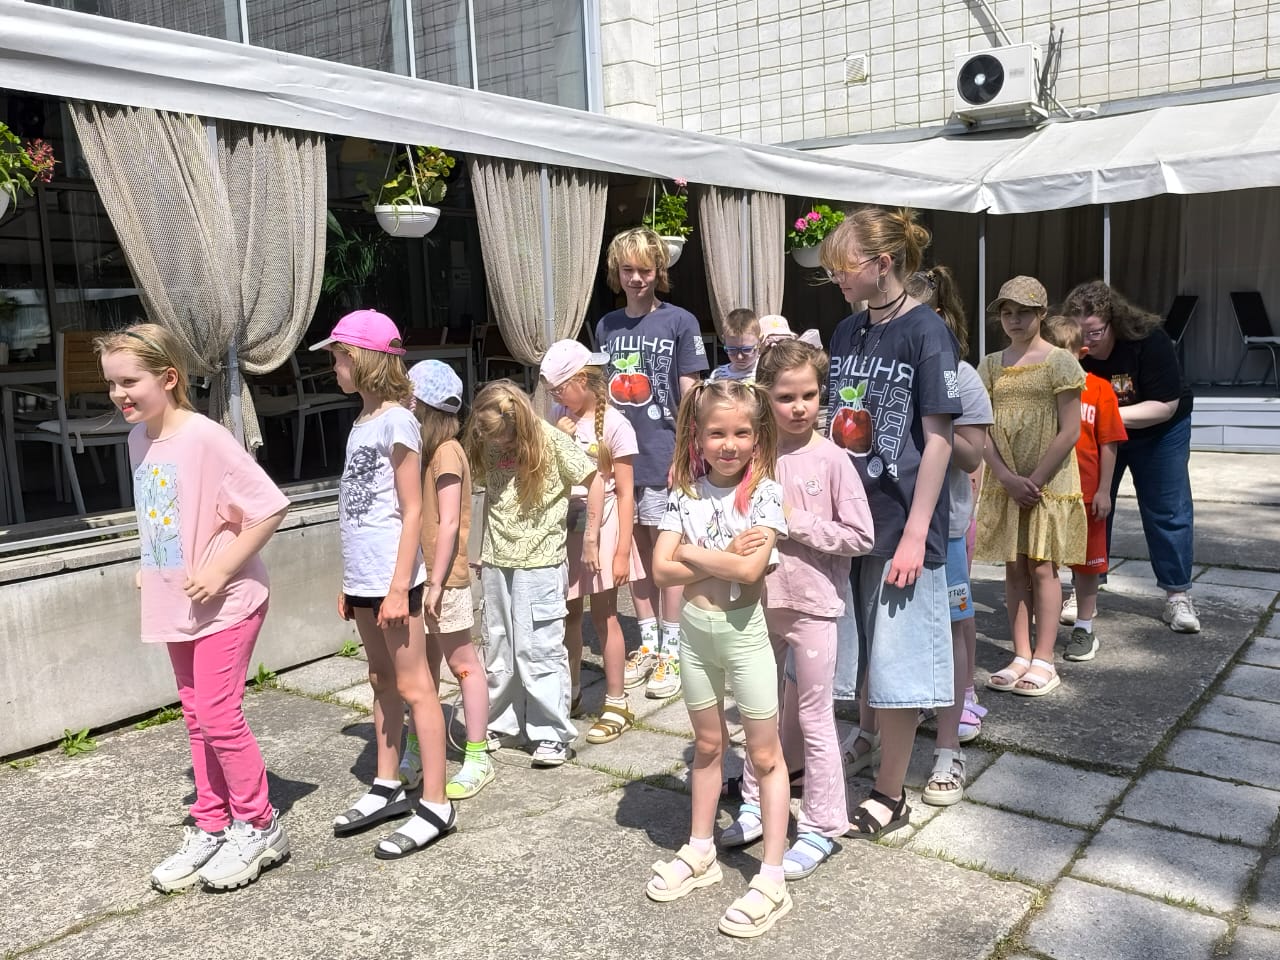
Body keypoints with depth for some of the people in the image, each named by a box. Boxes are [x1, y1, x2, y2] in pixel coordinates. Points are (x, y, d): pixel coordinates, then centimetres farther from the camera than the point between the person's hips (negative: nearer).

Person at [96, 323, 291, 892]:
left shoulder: (206, 439, -19)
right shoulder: (139, 438, 5)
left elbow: (270, 507, -21)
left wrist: (221, 569, -21)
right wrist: (152, 569, 8)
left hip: (224, 604, -8)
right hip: (174, 606, 8)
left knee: (217, 716, -4)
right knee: (197, 719, 15)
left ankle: (258, 827, 15)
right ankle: (211, 827, 28)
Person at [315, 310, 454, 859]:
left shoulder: (396, 421, -12)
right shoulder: (362, 421, 13)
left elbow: (412, 511, -15)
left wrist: (398, 586, -18)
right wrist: (349, 584, 16)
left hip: (392, 579, -9)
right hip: (363, 578, 9)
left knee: (413, 686, -3)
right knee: (382, 681, 17)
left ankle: (435, 806, 5)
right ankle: (388, 787, 29)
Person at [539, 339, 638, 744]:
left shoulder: (613, 425, -11)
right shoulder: (560, 416, 7)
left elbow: (625, 493, -11)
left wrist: (622, 551, -13)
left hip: (601, 525, -5)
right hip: (565, 522, 5)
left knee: (603, 614, 1)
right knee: (568, 612, 12)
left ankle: (617, 704, 13)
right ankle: (570, 693, 28)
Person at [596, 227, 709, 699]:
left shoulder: (680, 322, -3)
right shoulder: (606, 326, 10)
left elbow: (689, 395, -4)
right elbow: (601, 392, 14)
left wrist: (684, 454, -9)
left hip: (663, 454, -4)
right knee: (634, 550, 12)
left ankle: (670, 650, 13)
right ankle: (648, 643, 25)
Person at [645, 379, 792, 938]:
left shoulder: (763, 492, -12)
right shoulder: (686, 492, -1)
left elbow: (751, 568, -24)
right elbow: (662, 570, -8)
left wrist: (693, 553, -14)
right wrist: (725, 559, -18)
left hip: (743, 630, -4)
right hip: (693, 628, 5)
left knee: (764, 754, 5)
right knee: (707, 744, 20)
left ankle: (772, 880, 13)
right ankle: (700, 853, 35)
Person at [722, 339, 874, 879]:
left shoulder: (831, 459, -11)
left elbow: (861, 536, -14)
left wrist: (797, 522, -18)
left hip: (812, 605, -4)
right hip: (761, 601, 5)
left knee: (813, 717, 5)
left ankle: (820, 827, 19)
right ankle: (757, 804, 35)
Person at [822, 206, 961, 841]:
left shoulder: (925, 332, -12)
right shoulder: (847, 332, 8)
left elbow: (938, 439, -14)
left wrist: (915, 534, -17)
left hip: (900, 524, -6)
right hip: (848, 515, 6)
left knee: (897, 658, 3)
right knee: (857, 644, 20)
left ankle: (890, 796, 18)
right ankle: (867, 734, 46)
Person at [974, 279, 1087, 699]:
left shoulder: (1060, 362, -5)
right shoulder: (991, 365, 7)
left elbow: (1069, 432, -10)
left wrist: (1034, 480, -13)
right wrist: (1008, 478, -10)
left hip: (1049, 482, -4)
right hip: (1004, 481, 4)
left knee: (1042, 567, 0)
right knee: (1014, 567, 8)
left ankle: (1044, 661, 8)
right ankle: (1021, 656, 16)